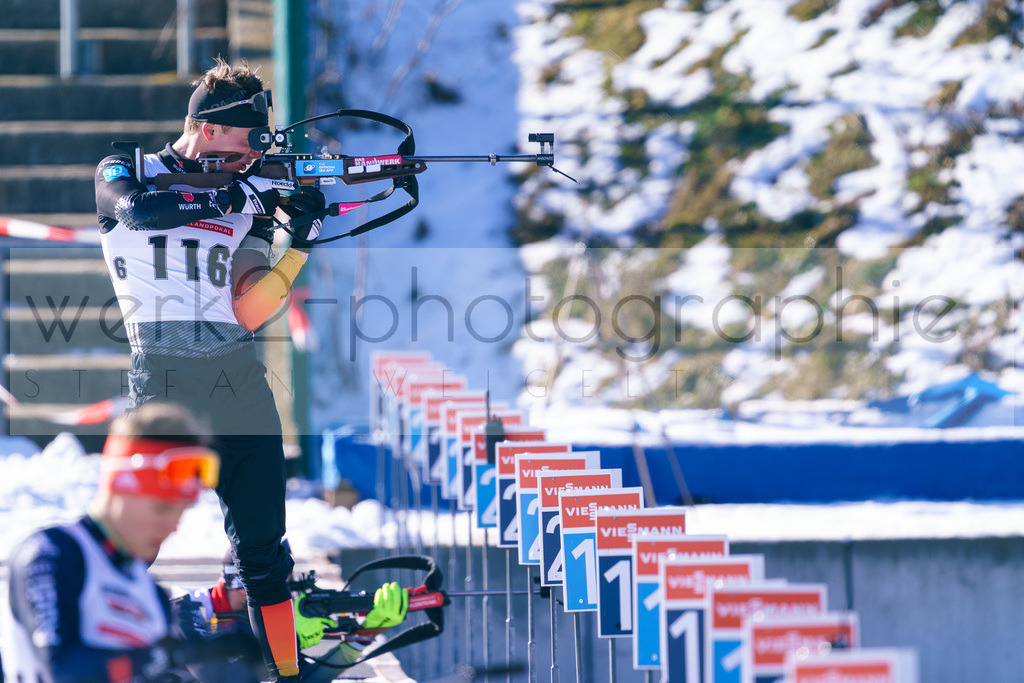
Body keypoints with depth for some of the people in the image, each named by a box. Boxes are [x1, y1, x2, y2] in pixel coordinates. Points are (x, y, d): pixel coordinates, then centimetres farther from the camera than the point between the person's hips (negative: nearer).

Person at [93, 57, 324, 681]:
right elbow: (140, 208, -21)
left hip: (242, 390, 3)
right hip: (161, 391, -3)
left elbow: (248, 311, 2)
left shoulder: (251, 199, 13)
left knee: (264, 553, 3)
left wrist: (302, 243, -9)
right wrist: (236, 192, -18)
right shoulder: (124, 173, 5)